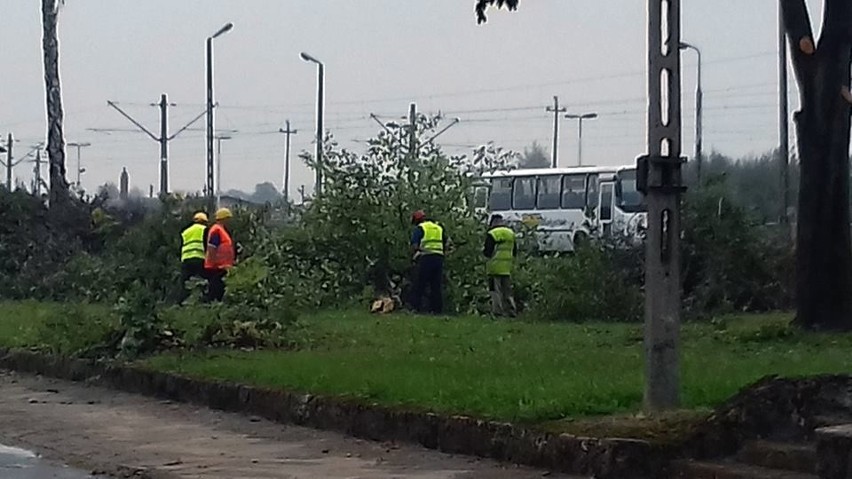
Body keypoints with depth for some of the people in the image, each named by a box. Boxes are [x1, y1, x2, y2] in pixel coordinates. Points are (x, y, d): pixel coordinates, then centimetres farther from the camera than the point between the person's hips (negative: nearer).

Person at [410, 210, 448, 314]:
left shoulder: (419, 228, 2)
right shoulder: (439, 228, 20)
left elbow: (414, 246, -10)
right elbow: (445, 246, 18)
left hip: (425, 259, -5)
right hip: (439, 258, 5)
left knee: (419, 285, -1)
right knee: (437, 286, 7)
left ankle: (417, 307, -6)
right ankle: (438, 309, 4)